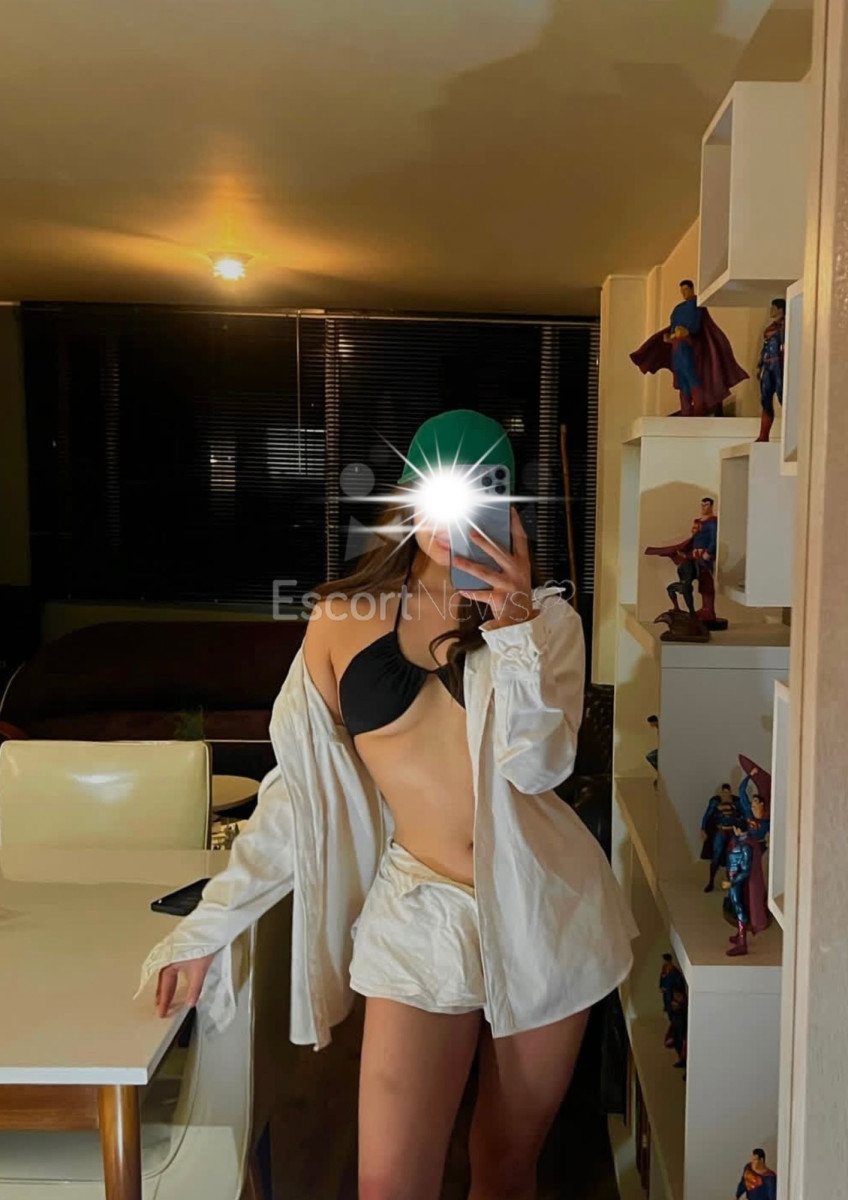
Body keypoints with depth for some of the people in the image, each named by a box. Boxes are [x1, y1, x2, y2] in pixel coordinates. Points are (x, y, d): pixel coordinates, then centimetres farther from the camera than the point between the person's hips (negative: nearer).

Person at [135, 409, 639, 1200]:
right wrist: (210, 924, 1)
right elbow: (298, 788, 2)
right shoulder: (345, 622, -2)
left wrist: (512, 624, -23)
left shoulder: (546, 619, -1)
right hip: (422, 913, -1)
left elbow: (539, 767, -15)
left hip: (543, 911, 1)